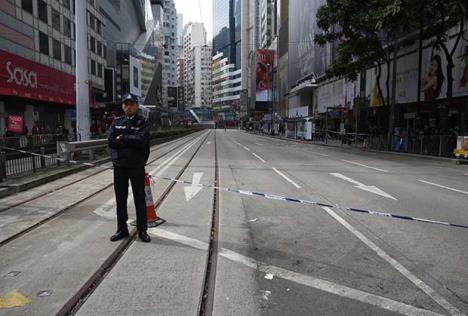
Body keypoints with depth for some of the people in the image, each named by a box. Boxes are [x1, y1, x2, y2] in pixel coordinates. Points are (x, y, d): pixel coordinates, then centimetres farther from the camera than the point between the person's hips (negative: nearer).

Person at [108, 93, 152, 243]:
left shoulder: (143, 122, -3)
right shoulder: (116, 122, 8)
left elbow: (141, 140, -20)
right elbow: (110, 141, -6)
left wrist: (122, 138, -11)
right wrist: (131, 141, -14)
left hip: (136, 165, -3)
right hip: (119, 165, 4)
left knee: (139, 198, 5)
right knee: (120, 198, 11)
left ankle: (142, 230, 17)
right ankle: (122, 229, 25)